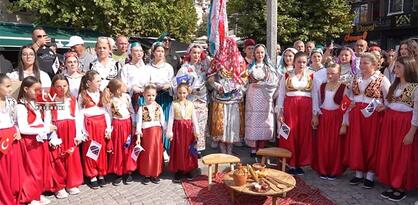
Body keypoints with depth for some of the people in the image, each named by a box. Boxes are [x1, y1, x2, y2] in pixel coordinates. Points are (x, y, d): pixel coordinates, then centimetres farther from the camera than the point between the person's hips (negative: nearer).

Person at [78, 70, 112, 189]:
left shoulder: (102, 94, 6)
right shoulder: (82, 96, -1)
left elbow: (107, 112, 5)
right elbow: (80, 114, -1)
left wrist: (108, 128, 0)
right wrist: (83, 131, -6)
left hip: (101, 124, 3)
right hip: (89, 124, -2)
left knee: (102, 150, 7)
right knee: (89, 151, 4)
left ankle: (101, 174, 20)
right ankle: (92, 176, 15)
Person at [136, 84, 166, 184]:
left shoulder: (159, 107, 4)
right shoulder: (142, 108, -1)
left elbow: (163, 121, 7)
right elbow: (139, 122, -2)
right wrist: (138, 136, -6)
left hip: (157, 133, 2)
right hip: (146, 133, -2)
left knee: (157, 153, 6)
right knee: (146, 154, 5)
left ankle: (155, 174, 19)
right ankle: (146, 175, 18)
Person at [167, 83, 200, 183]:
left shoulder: (190, 104, 3)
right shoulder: (174, 104, -2)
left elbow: (194, 118, 4)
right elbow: (171, 118, -3)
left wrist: (196, 131, 0)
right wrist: (169, 132, -7)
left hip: (188, 129, 2)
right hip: (178, 128, -1)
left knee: (188, 150, 7)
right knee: (178, 150, 4)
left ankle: (188, 170, 20)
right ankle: (178, 171, 16)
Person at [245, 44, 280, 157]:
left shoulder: (269, 67, 11)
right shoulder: (250, 66, 10)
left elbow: (275, 82, 2)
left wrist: (262, 84, -8)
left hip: (265, 97, 1)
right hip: (253, 97, 0)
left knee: (264, 121, -3)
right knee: (253, 121, -3)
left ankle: (261, 149, 7)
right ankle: (253, 148, 6)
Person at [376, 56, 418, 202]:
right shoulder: (395, 85, 11)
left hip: (405, 123, -7)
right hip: (389, 121, 7)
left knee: (403, 156, 3)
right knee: (388, 154, 11)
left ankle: (402, 187, 18)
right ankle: (393, 184, 24)